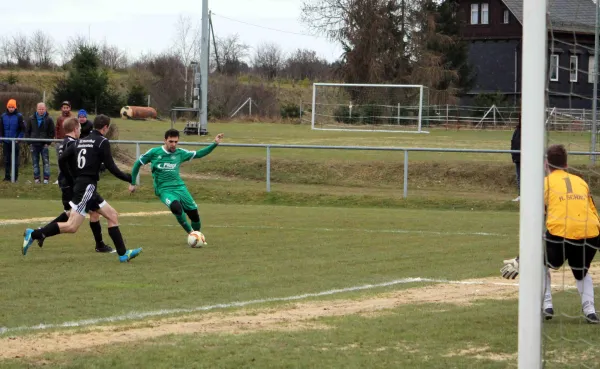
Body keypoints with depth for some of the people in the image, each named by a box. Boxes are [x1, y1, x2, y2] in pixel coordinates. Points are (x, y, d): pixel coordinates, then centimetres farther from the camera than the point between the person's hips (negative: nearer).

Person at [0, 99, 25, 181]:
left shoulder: (19, 116, -4)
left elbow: (23, 129, -3)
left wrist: (19, 138, -10)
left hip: (15, 142, -3)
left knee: (15, 160, 0)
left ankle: (15, 177, 4)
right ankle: (7, 176, 11)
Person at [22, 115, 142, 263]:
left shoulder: (80, 141, 15)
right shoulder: (102, 142, -5)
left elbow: (62, 159, 9)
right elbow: (111, 167, -9)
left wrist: (71, 181, 17)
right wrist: (130, 179, 2)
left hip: (80, 184, 9)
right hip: (87, 187, -9)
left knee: (113, 216, 12)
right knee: (72, 227, -12)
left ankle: (123, 254, 9)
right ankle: (33, 234, -12)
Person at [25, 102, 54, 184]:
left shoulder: (49, 120, -1)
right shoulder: (31, 119, 5)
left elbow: (52, 133, 2)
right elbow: (27, 131, 9)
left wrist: (48, 143, -7)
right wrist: (29, 142, 0)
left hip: (44, 144, -2)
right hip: (34, 144, 2)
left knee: (46, 161, -4)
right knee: (35, 162, 6)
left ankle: (46, 178, -1)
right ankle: (36, 178, 12)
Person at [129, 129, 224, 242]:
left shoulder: (180, 153, 6)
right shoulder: (154, 152, -2)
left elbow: (199, 154, 14)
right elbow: (138, 164, 9)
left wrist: (215, 144, 5)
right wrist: (132, 183, 11)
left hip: (180, 187, 4)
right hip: (164, 190, -4)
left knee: (194, 213, -2)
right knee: (176, 207, -34)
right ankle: (190, 233, -17)